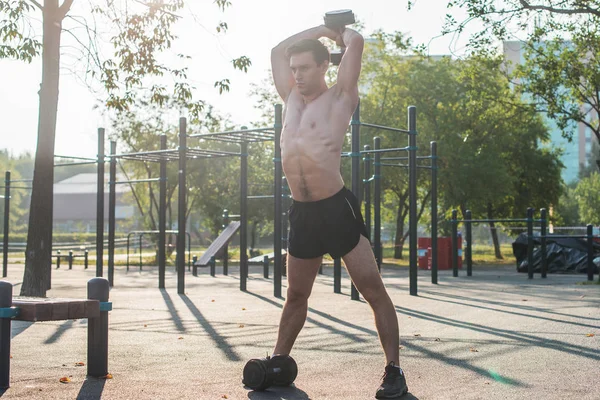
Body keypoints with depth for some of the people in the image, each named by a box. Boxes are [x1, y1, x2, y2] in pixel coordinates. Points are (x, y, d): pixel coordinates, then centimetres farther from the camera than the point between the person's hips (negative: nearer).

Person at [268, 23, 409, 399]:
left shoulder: (339, 97, 0)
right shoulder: (291, 98, 16)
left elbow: (356, 42, -9)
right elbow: (278, 50, 22)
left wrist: (340, 31, 13)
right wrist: (322, 28, 25)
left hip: (337, 208, -6)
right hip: (302, 213, 6)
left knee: (373, 289, -6)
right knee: (296, 295, 17)